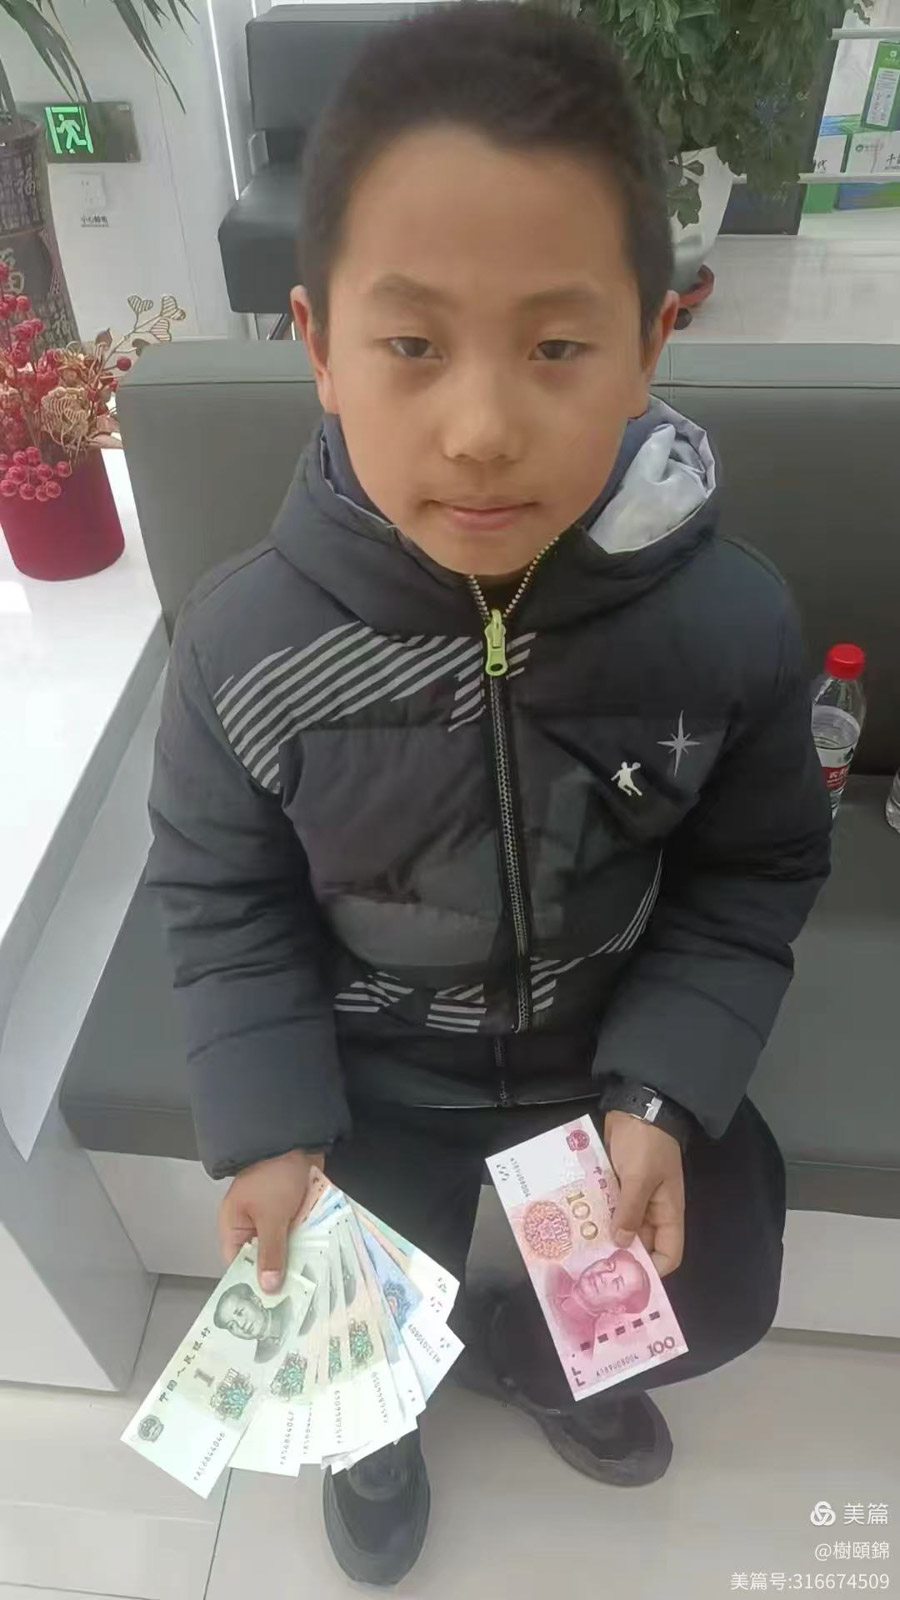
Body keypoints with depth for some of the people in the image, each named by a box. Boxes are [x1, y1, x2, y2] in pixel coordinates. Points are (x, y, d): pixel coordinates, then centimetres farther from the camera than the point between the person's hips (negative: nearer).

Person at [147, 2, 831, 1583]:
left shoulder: (731, 623, -24)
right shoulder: (244, 641, -25)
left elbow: (749, 882, -9)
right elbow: (223, 903, -10)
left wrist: (663, 1095, -17)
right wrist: (265, 1125, -17)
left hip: (622, 1044, 2)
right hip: (364, 1069, -1)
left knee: (715, 1294, 15)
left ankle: (523, 1347, 51)